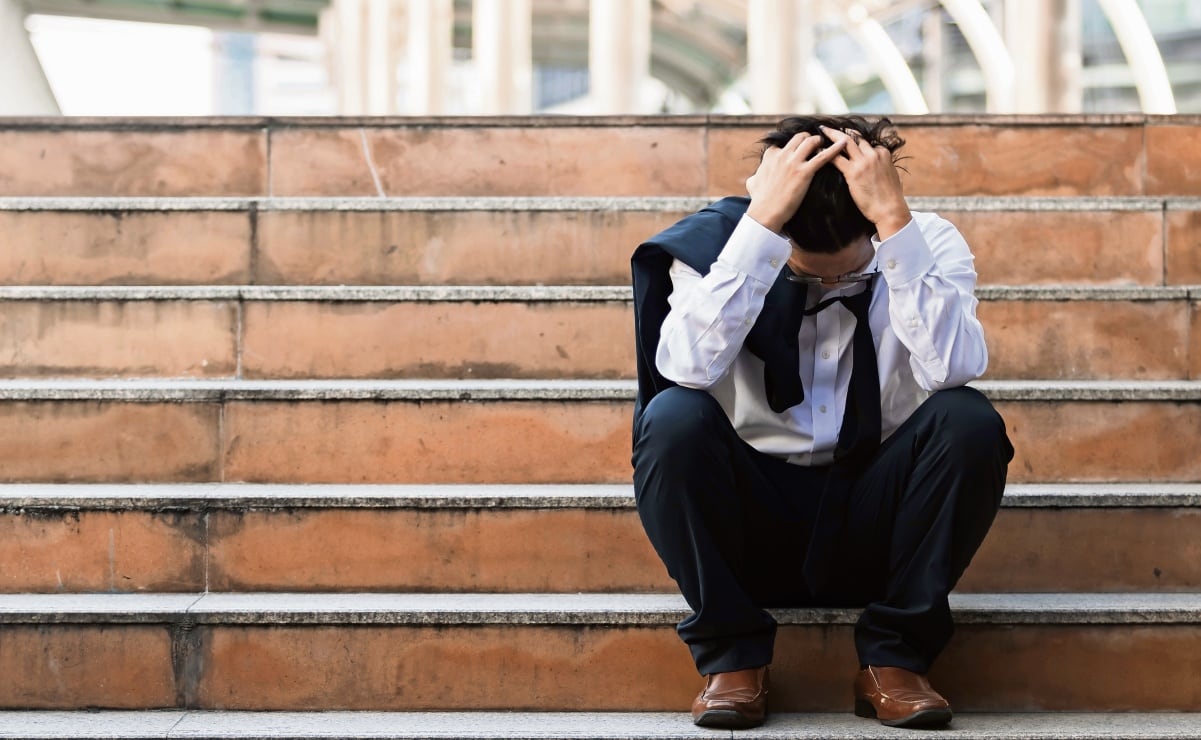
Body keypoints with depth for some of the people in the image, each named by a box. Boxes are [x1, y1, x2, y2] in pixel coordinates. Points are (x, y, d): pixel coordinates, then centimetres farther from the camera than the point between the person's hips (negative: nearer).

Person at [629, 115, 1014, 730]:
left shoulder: (927, 246, -7)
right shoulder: (718, 242, -10)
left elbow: (952, 368, -27)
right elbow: (687, 368, -29)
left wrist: (895, 221, -30)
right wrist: (760, 223, -31)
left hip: (873, 522, 1)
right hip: (751, 518, -1)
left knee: (970, 422, -26)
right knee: (673, 418, -29)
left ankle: (892, 656, -9)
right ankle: (731, 655, -10)